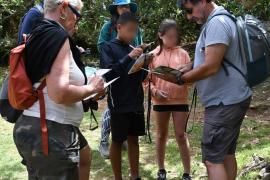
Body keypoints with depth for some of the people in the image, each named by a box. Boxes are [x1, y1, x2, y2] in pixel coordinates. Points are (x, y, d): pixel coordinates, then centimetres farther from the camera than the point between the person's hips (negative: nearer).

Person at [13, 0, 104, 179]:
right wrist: (92, 87, -11)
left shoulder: (40, 34, 11)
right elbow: (60, 93, -28)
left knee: (84, 153, 30)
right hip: (50, 134, -9)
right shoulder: (57, 35, -17)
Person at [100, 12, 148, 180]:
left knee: (134, 139, 11)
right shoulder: (109, 47, -5)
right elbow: (108, 74, -17)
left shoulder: (133, 48, 10)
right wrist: (128, 57, -23)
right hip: (119, 104, -5)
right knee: (117, 141, 4)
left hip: (136, 103, 6)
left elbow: (141, 77, 13)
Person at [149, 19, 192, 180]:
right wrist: (155, 91, -13)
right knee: (162, 135, 12)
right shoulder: (154, 55, 2)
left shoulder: (183, 53, 2)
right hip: (160, 101, 1)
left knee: (181, 135, 2)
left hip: (180, 100, -1)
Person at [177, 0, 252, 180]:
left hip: (224, 103, -10)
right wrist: (192, 66, 7)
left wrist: (181, 79, -11)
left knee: (212, 159, -7)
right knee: (227, 154, 16)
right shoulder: (219, 21, 14)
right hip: (231, 100, 10)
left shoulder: (217, 23, -19)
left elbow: (211, 67, -24)